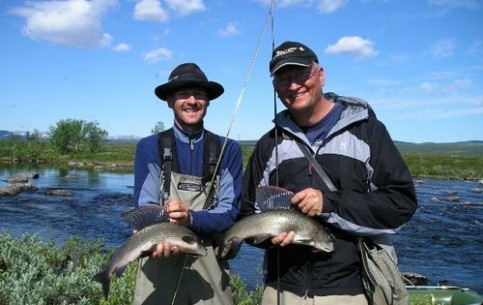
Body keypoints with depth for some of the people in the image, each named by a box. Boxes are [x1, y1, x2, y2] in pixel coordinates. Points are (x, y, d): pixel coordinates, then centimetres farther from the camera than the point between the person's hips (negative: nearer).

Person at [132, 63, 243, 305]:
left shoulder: (228, 150, -1)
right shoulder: (150, 147, -2)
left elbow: (229, 213, -6)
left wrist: (191, 218, -25)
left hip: (210, 268, 1)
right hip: (159, 264, 0)